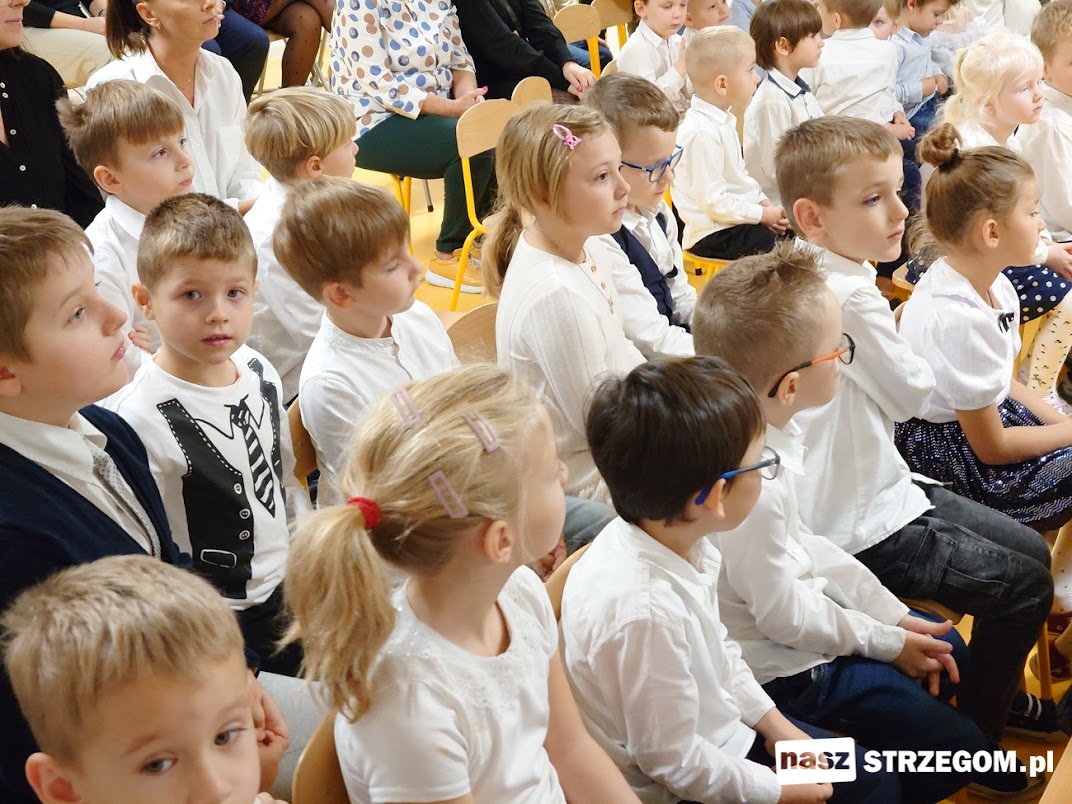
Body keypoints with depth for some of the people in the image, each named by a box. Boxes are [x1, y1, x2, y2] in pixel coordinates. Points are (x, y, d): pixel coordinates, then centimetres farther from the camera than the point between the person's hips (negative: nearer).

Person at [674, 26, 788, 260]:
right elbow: (714, 202, -23)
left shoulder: (723, 120, 10)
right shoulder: (703, 134, -23)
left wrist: (765, 203, 5)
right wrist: (763, 214, -15)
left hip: (737, 220, 10)